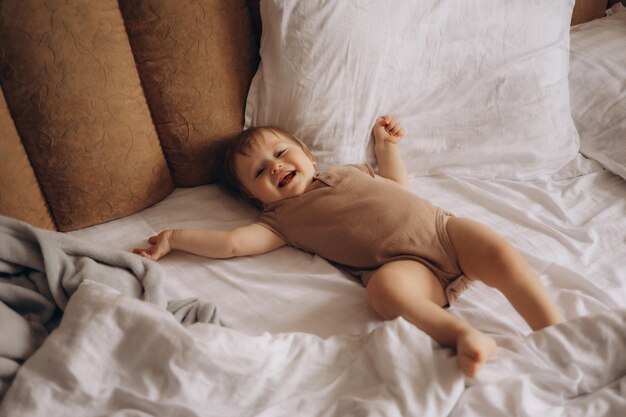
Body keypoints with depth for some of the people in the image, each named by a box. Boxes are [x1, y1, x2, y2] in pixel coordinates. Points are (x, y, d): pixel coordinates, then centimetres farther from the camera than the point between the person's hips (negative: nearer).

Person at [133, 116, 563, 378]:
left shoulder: (349, 171, 28)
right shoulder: (283, 218, 14)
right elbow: (233, 242, 3)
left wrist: (386, 146, 30)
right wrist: (174, 238, 4)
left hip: (442, 227, 5)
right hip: (406, 265, -4)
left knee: (502, 254, -21)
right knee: (384, 286, -38)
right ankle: (463, 334, -49)